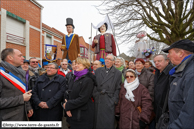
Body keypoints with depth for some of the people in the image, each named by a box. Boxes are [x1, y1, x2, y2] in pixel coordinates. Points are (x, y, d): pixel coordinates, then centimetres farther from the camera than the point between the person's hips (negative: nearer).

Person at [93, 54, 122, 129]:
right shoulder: (98, 71, 9)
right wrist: (94, 95, -3)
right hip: (97, 100, 3)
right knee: (97, 121, 12)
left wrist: (114, 100, -9)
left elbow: (118, 88, -1)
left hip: (109, 101, -2)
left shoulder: (118, 73, 1)